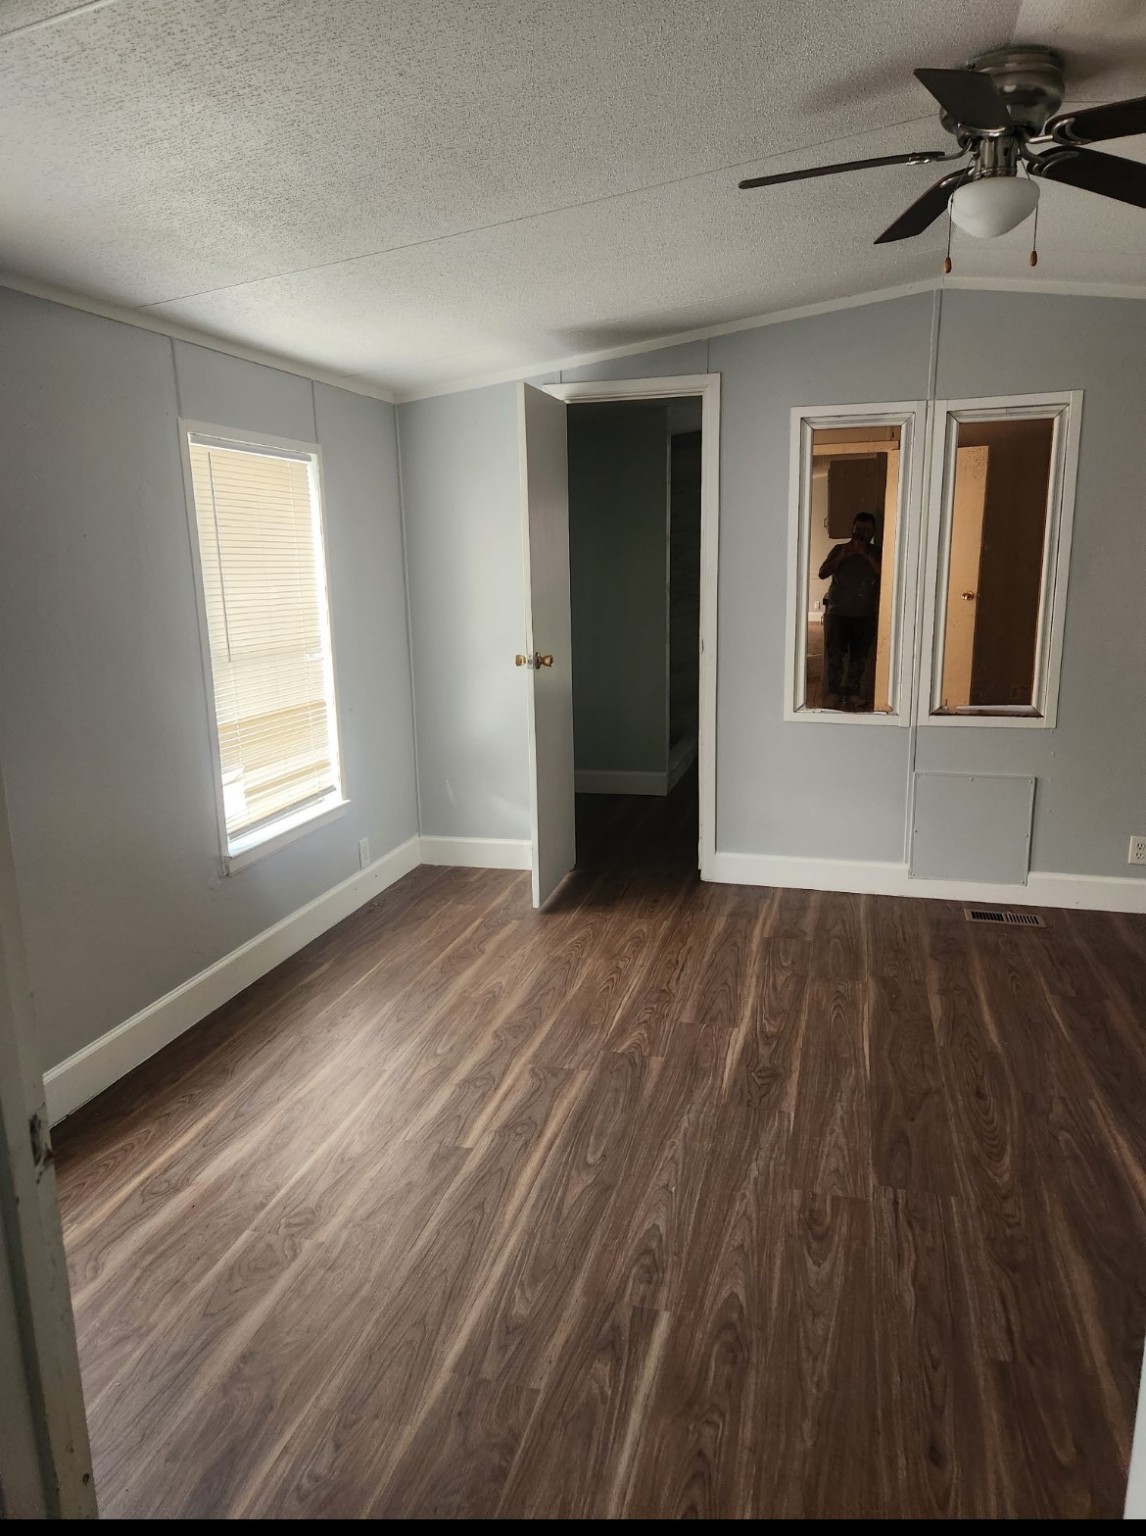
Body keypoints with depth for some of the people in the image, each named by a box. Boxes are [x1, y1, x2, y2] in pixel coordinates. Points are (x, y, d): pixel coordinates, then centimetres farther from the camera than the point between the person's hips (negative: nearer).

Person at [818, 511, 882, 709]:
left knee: (859, 656, 3)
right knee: (834, 653, -8)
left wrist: (867, 556, -20)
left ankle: (852, 693, 14)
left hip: (865, 615, 1)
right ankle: (834, 691, 1)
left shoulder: (877, 553, 6)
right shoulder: (839, 549, 7)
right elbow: (823, 573, -4)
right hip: (838, 611, -1)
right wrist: (843, 556, -15)